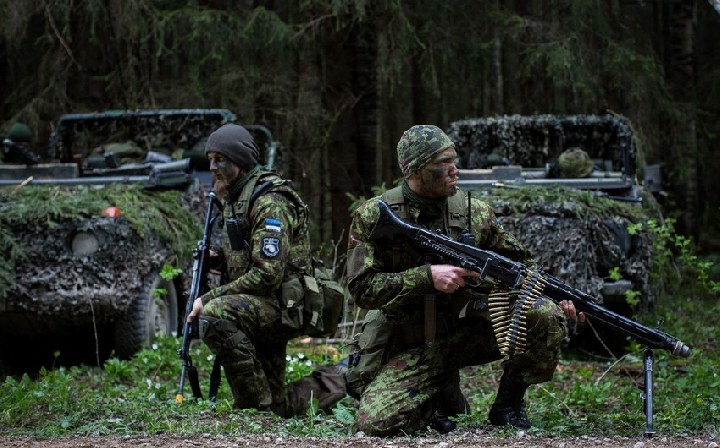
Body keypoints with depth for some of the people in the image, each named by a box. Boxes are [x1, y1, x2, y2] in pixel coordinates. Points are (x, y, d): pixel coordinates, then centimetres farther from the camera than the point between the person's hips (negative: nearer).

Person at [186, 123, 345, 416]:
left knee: (216, 316, -35)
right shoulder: (233, 199, 13)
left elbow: (267, 274, -25)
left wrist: (209, 299, -23)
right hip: (260, 307, 10)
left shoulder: (269, 203, -17)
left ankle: (256, 405, -26)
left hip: (284, 306, -10)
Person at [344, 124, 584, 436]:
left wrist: (559, 298, -10)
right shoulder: (373, 217, -9)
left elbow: (519, 264, 8)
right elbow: (362, 288, -14)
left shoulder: (474, 212, 0)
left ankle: (509, 402, 1)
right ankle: (443, 395, 8)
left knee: (545, 317, -24)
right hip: (413, 349, -2)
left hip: (470, 331, 2)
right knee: (374, 422, -25)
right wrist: (427, 277, -25)